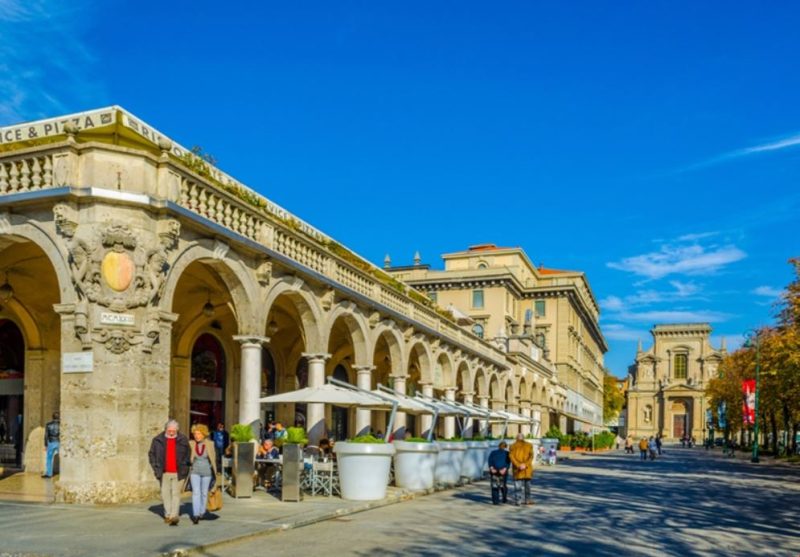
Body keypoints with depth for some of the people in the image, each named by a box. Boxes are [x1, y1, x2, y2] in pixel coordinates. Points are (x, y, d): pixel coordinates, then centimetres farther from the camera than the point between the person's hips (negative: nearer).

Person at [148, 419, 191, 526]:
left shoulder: (183, 440, 1)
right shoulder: (157, 440, 2)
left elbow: (188, 455, 9)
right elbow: (152, 454, 9)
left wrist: (185, 468, 1)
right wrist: (156, 468, 2)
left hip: (178, 473, -2)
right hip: (164, 473, 2)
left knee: (176, 494, -6)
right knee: (165, 494, 8)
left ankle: (174, 516, -10)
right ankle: (168, 515, 19)